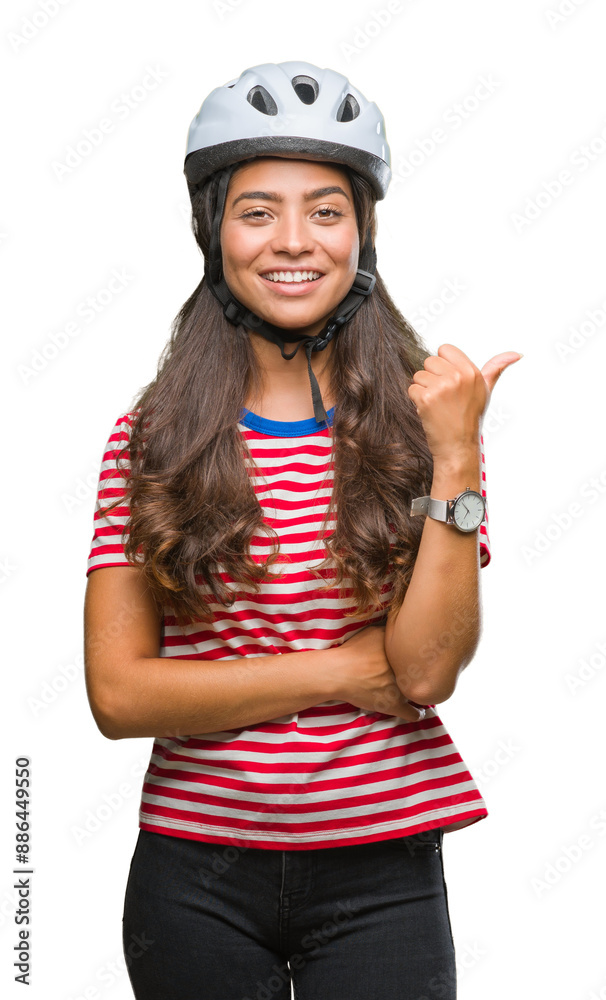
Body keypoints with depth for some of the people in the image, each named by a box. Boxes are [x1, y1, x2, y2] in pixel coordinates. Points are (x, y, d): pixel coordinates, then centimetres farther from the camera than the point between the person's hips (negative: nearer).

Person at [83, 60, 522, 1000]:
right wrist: (338, 674, -11)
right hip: (194, 869, 1)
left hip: (379, 873, 0)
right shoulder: (147, 438, -3)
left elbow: (427, 671, -11)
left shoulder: (426, 418, -2)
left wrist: (455, 460, -18)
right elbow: (118, 694, -8)